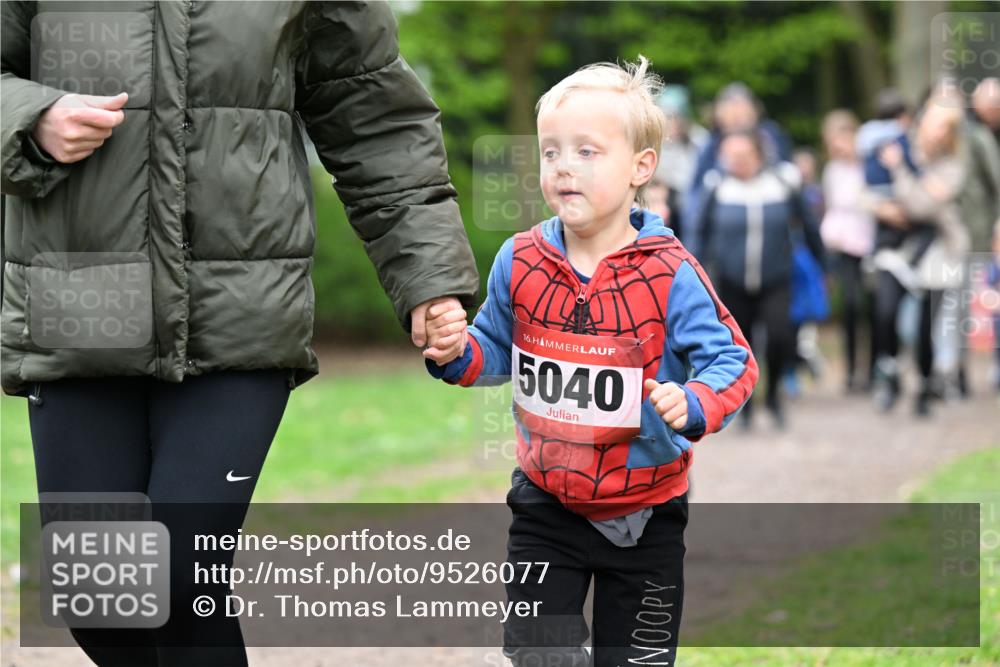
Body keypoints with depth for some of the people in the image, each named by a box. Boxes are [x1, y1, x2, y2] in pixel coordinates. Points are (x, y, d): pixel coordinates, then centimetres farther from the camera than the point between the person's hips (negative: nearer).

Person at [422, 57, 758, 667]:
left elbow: (733, 361, -12)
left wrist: (692, 406, -31)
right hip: (547, 504, 2)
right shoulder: (520, 263, -5)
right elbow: (498, 352, 10)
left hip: (644, 513, -2)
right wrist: (456, 356, -11)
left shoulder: (669, 275, -16)